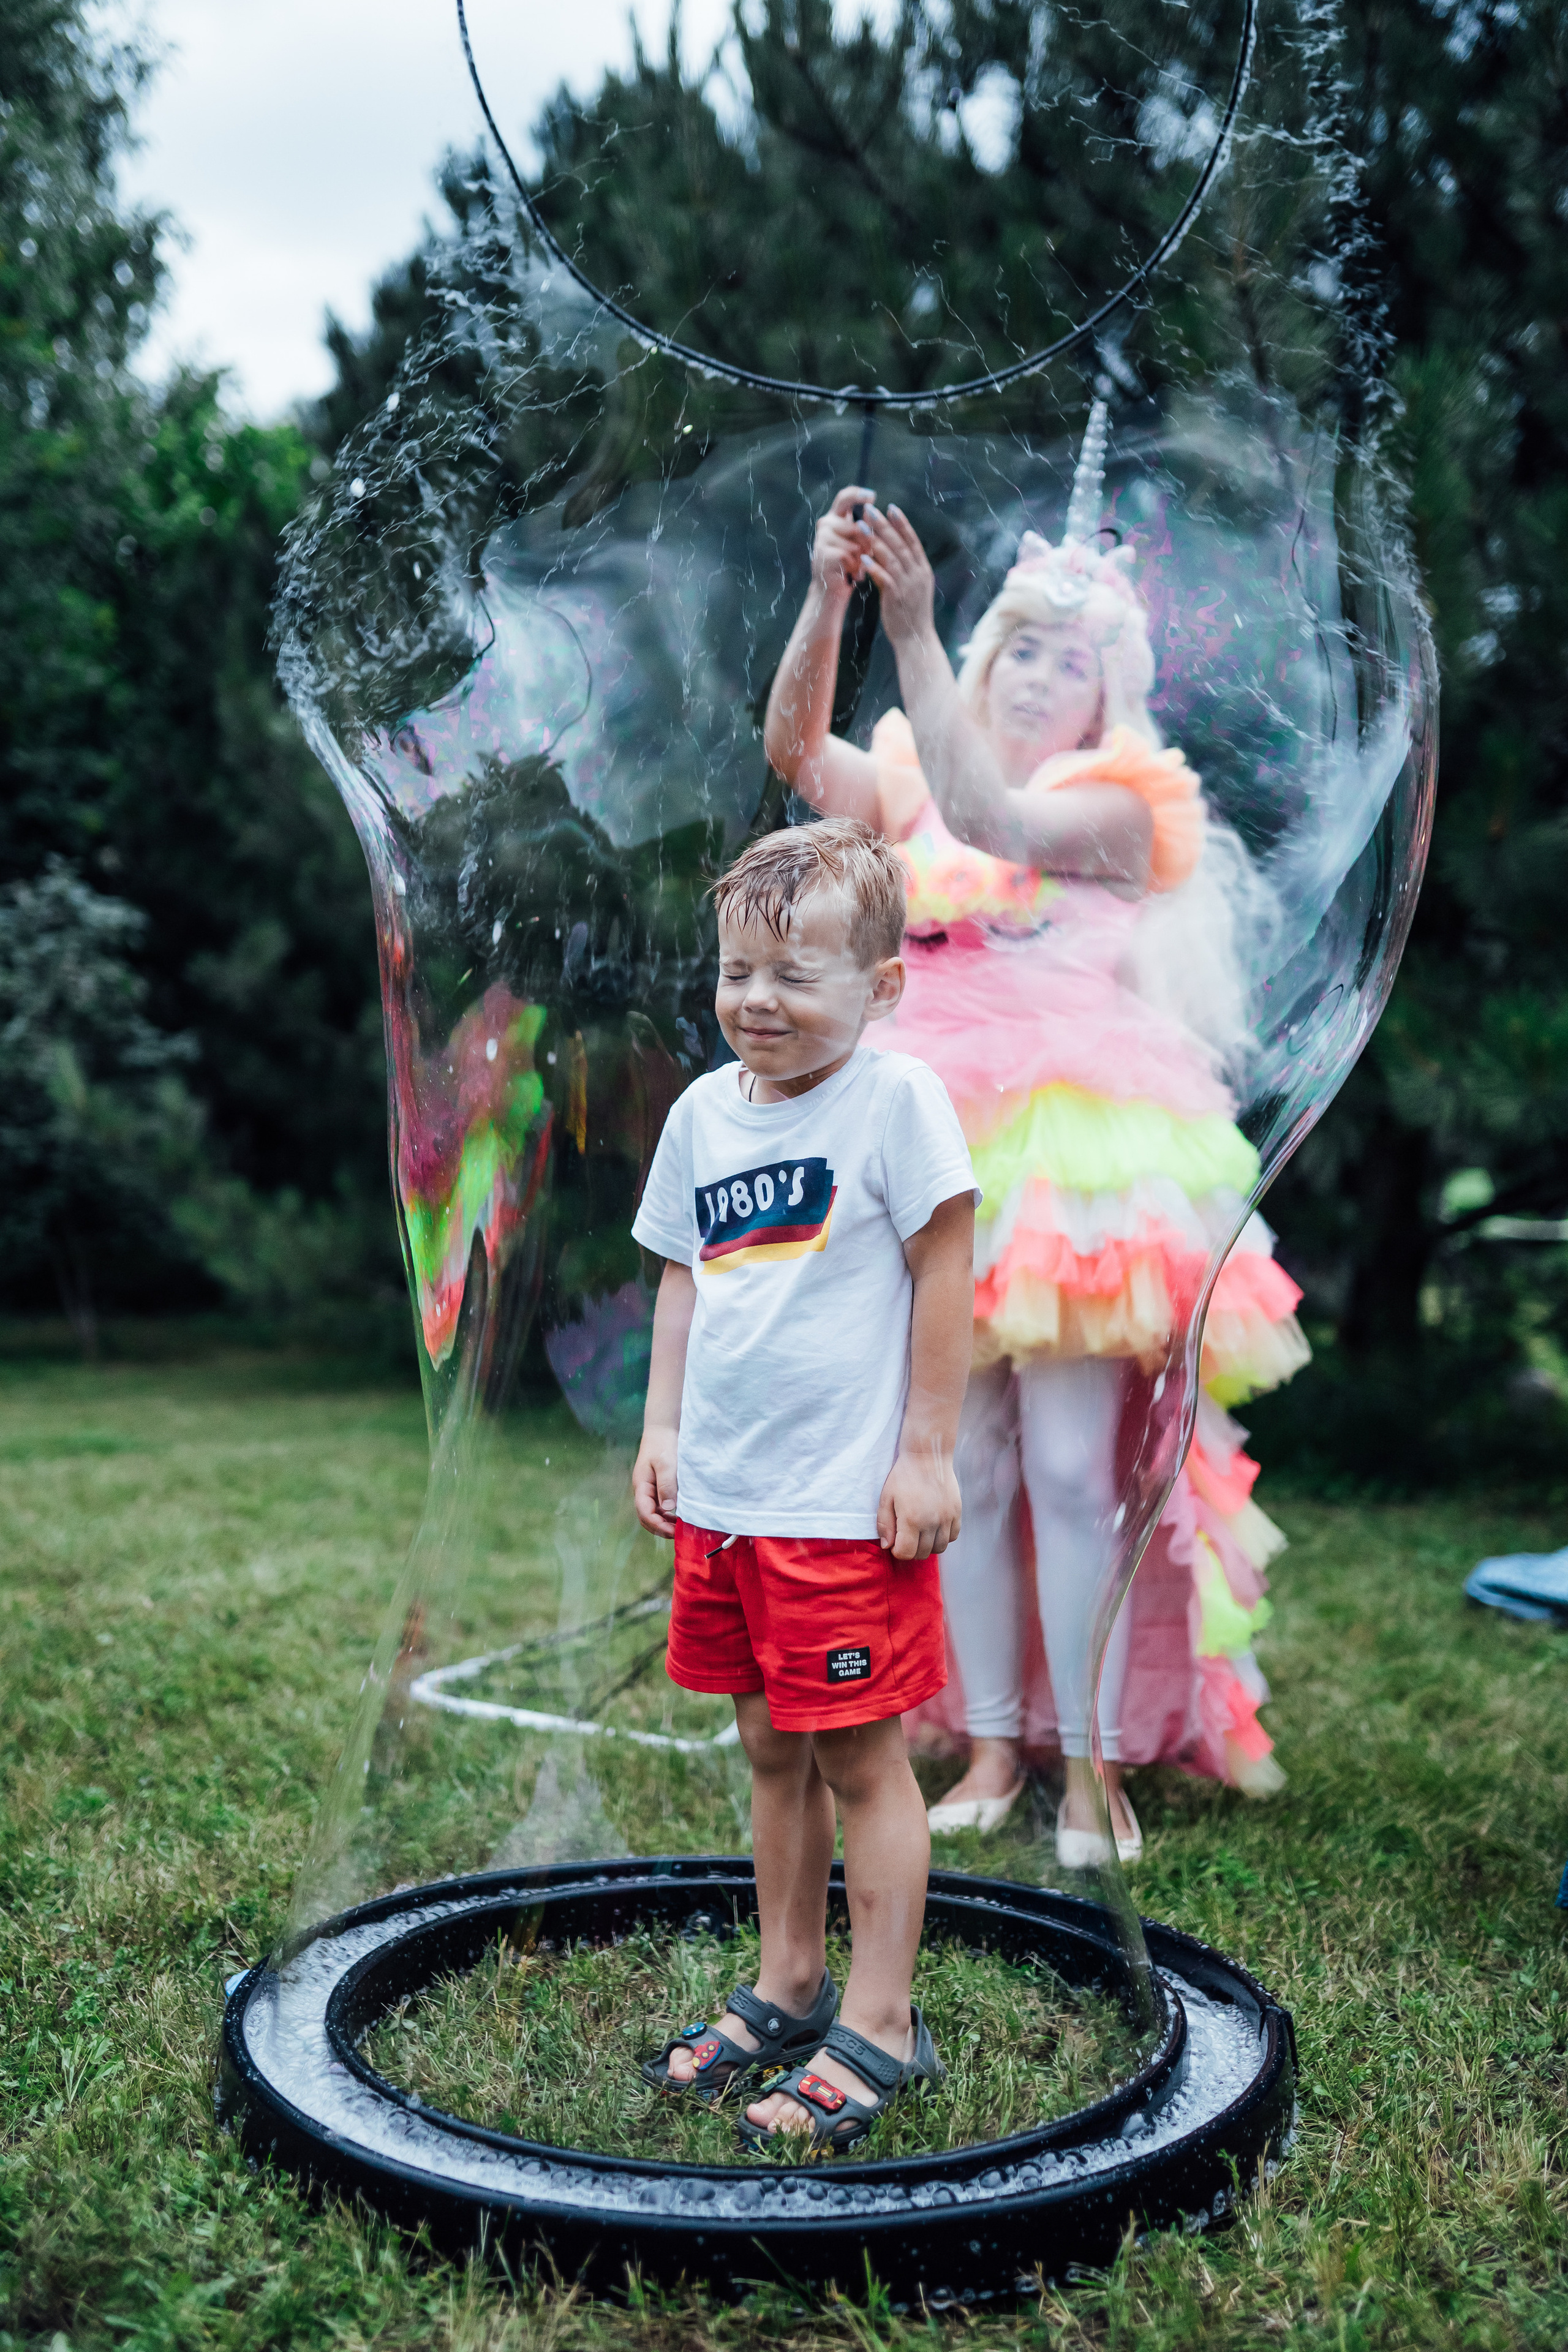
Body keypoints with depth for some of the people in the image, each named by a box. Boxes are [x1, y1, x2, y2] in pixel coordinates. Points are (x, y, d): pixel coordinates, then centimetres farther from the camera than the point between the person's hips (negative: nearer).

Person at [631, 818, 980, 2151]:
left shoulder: (896, 1100, -10)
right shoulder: (703, 1112, 9)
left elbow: (944, 1275, -9)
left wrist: (927, 1454, -11)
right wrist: (662, 1429, 11)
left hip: (848, 1501, -6)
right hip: (720, 1495, 6)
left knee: (861, 1759, 3)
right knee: (771, 1751, 17)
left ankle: (878, 2030, 16)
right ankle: (787, 1992, 32)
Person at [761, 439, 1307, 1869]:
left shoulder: (1116, 808, 2)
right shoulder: (919, 792, 15)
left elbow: (995, 821, -18)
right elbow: (796, 745, -1)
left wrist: (916, 630, -23)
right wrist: (829, 595, -15)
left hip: (1073, 1156, -4)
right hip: (940, 1158, 4)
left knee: (1069, 1471, -8)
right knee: (966, 1473, 5)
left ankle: (1095, 1766, 4)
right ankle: (994, 1747, 16)